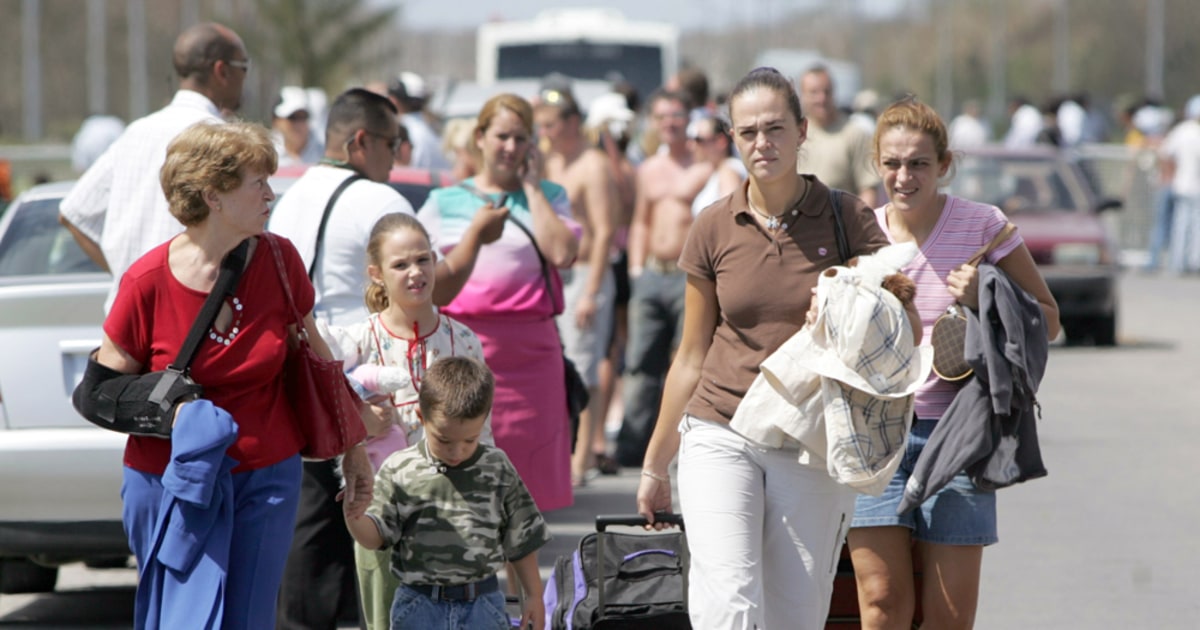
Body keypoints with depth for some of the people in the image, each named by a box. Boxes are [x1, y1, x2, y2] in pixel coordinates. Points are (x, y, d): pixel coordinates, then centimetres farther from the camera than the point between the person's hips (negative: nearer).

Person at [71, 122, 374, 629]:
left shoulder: (279, 260, -3)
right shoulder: (149, 282, -13)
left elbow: (314, 355, 11)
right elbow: (103, 384, -3)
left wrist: (352, 447, 14)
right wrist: (169, 409, -21)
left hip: (267, 479, 3)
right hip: (172, 480, -3)